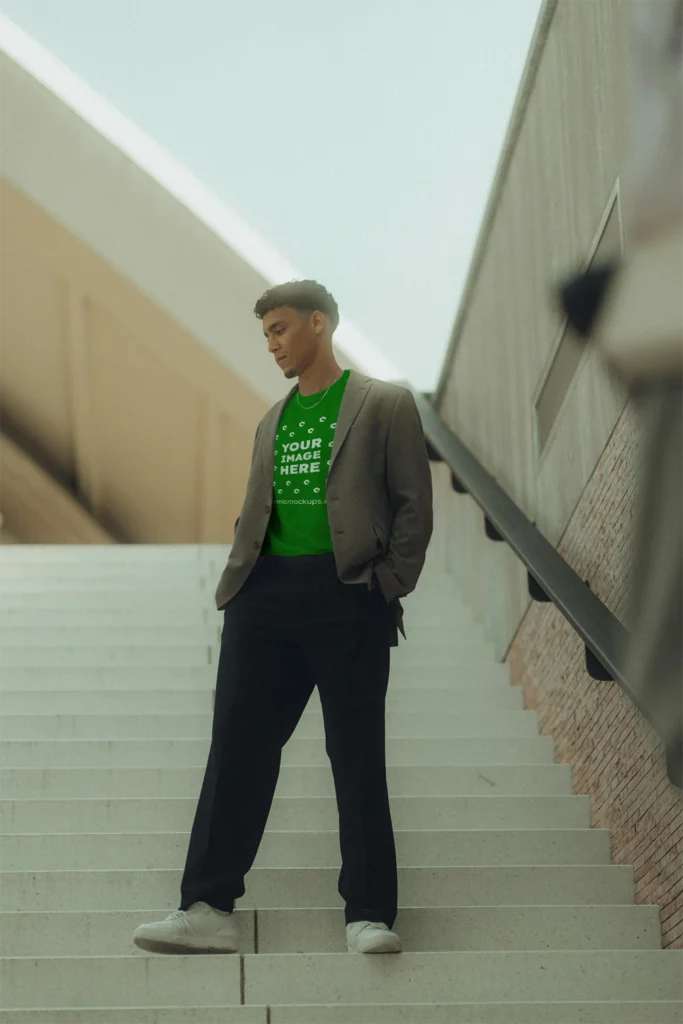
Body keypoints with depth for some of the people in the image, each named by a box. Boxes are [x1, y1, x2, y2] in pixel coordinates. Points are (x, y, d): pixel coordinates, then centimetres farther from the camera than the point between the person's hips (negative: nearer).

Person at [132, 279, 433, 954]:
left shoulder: (385, 406, 4)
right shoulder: (273, 421, 21)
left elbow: (414, 503, 1)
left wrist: (391, 586, -7)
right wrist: (236, 583, 7)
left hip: (348, 595, -5)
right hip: (267, 594, 5)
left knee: (357, 758, -2)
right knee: (237, 748, 0)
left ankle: (368, 916, 2)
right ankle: (208, 910, 0)